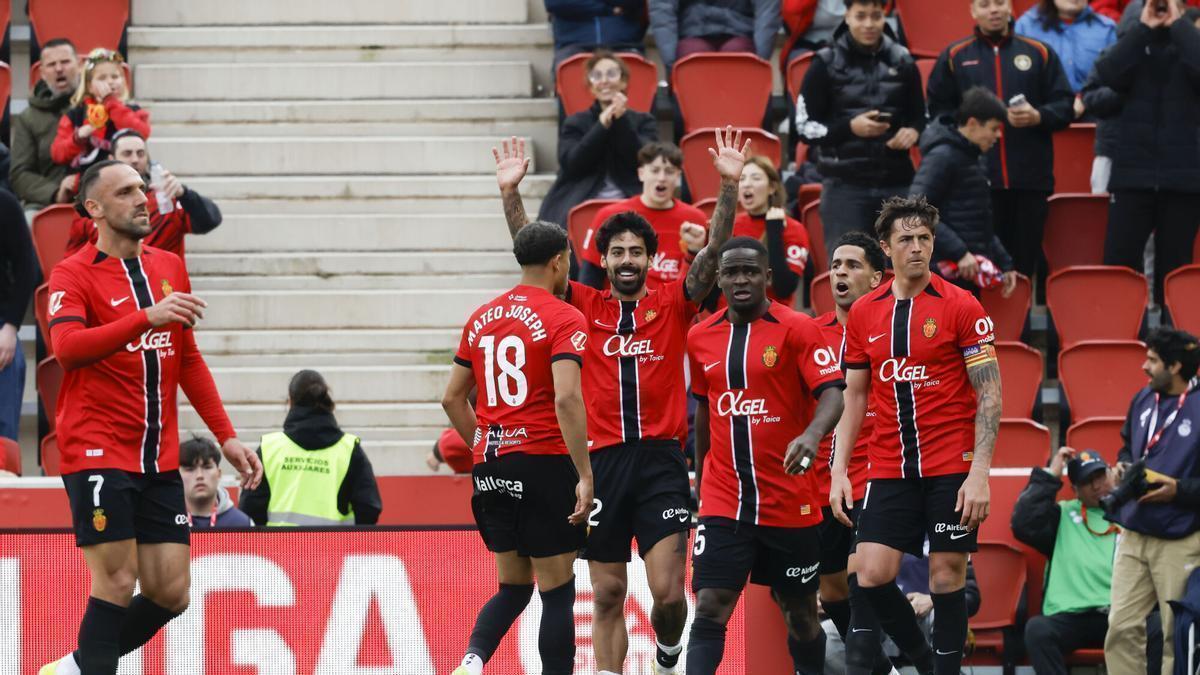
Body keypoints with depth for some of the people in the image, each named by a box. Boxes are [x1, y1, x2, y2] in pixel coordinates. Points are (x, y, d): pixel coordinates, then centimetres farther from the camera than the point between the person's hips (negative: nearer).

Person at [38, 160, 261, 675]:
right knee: (117, 582, -11)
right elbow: (67, 347, -24)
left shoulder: (169, 268, 14)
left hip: (159, 459, 6)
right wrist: (145, 318, -34)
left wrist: (225, 436, 16)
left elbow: (189, 362, 22)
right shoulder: (73, 275, -5)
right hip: (98, 454, -6)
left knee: (169, 593, 1)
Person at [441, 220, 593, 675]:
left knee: (514, 586, 14)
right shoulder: (563, 319, -8)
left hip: (491, 467, 6)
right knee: (557, 592, 1)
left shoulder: (482, 318, 12)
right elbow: (566, 399, -20)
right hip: (543, 463, -6)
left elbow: (453, 399, 16)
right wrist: (584, 475, -19)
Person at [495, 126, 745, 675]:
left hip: (660, 461, -2)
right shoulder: (584, 307, 8)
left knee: (668, 592, -9)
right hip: (603, 462, 2)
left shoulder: (673, 304, 5)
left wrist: (729, 187, -17)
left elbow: (715, 252, -5)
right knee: (607, 596, 6)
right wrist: (510, 193, -9)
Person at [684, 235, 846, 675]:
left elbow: (831, 393, -16)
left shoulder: (798, 329, -6)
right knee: (710, 608, -11)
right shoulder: (701, 338, 7)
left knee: (800, 612, 9)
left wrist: (812, 434, -36)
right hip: (723, 502, 2)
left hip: (790, 502, -2)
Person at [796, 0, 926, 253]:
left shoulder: (902, 61, 8)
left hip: (897, 184, 2)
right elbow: (805, 127, 0)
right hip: (845, 185, -2)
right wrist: (850, 128, -15)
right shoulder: (826, 64, 0)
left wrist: (913, 131, -5)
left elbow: (920, 116, 18)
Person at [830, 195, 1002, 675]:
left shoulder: (961, 307, -4)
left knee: (947, 575, -2)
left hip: (951, 469, -3)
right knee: (871, 574, -7)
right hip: (889, 469, 3)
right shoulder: (864, 314, 8)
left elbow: (989, 393, -6)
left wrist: (979, 473, -14)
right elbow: (854, 397, 14)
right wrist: (839, 470, 6)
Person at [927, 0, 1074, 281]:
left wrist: (1038, 117, -9)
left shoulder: (1039, 54, 11)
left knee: (1025, 261, 1)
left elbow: (1065, 106, 9)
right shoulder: (954, 57, 10)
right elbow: (938, 111, 9)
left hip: (1030, 178, 1)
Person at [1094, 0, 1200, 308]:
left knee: (1175, 266, 4)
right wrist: (1144, 29, -9)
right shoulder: (1134, 45, 9)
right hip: (1133, 173, 1)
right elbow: (1108, 74, -11)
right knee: (1118, 262, -4)